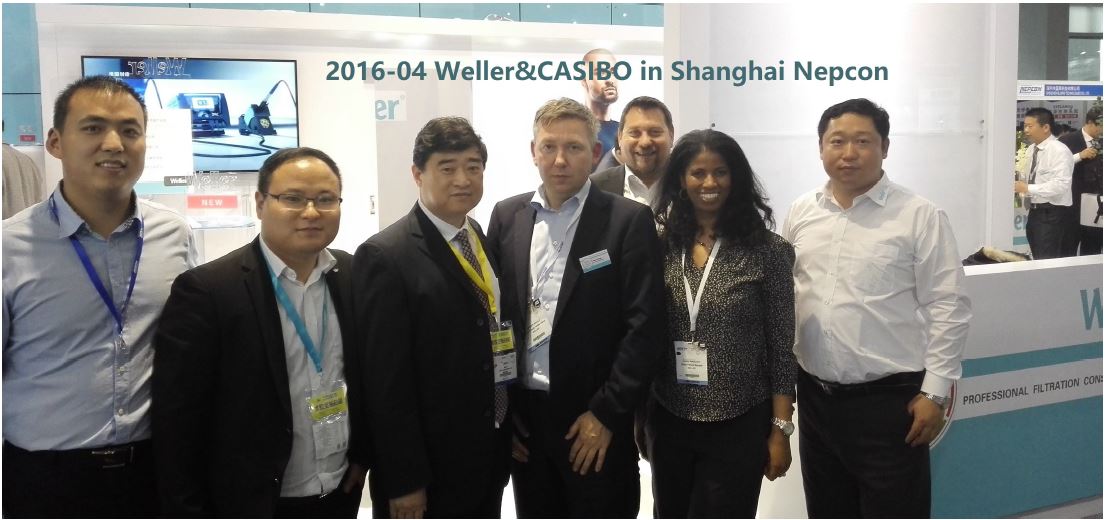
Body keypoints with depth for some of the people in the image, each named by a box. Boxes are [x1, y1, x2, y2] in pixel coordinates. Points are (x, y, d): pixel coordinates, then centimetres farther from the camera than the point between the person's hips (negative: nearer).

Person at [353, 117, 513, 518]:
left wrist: (510, 432, 9)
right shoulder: (385, 256, -17)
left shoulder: (487, 240, 6)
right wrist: (404, 481, -17)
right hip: (429, 468, -7)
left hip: (490, 457, 7)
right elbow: (386, 381, -18)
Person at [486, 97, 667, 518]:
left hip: (596, 418, -3)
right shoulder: (507, 216, 5)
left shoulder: (629, 221, -7)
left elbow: (645, 329, -10)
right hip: (522, 415, 4)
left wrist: (606, 414, -13)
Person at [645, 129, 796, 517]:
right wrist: (639, 415, 6)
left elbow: (781, 348, -5)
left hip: (738, 427, -3)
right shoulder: (660, 245, 1)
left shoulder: (767, 249, -7)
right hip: (668, 423, 3)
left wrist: (781, 429, -5)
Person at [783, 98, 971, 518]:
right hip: (815, 395, 5)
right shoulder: (801, 213, 5)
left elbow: (948, 307, -8)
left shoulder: (920, 216, -8)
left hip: (889, 399, -4)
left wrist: (934, 392, -11)